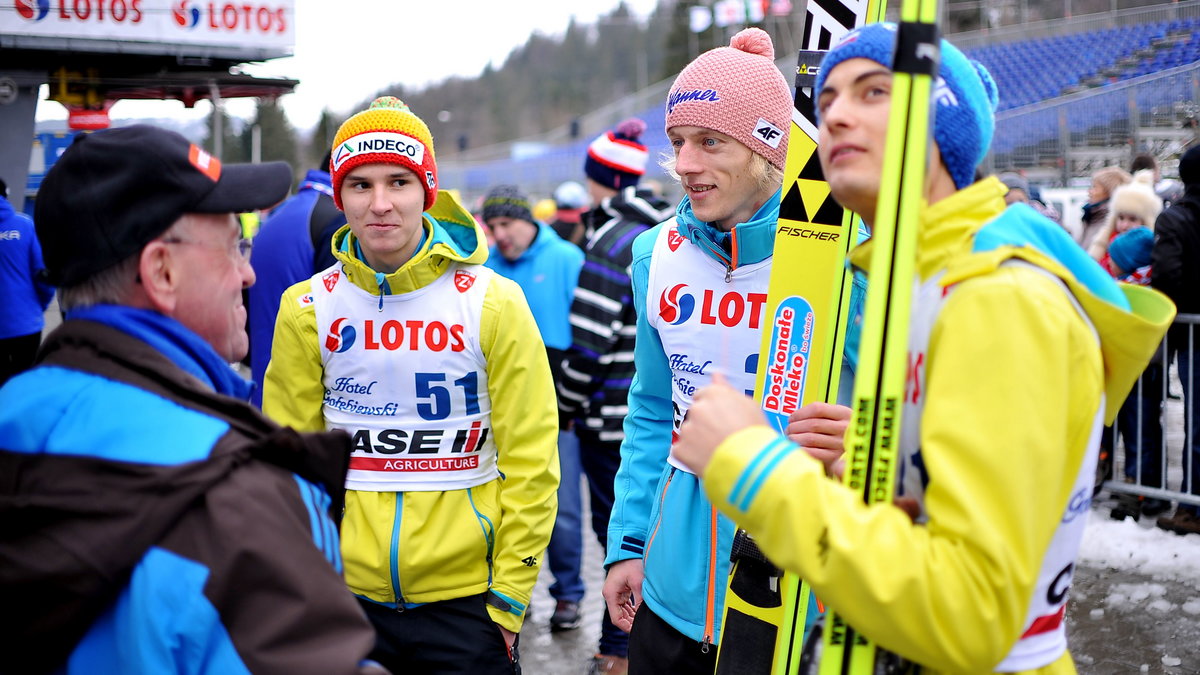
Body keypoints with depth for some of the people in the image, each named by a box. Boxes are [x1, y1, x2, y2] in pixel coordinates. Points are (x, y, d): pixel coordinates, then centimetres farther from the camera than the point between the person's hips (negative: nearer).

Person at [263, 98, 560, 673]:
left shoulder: (492, 303, -6)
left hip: (466, 598, -1)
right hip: (346, 592, 2)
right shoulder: (306, 309, 0)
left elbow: (529, 460, -4)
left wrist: (509, 597, -5)